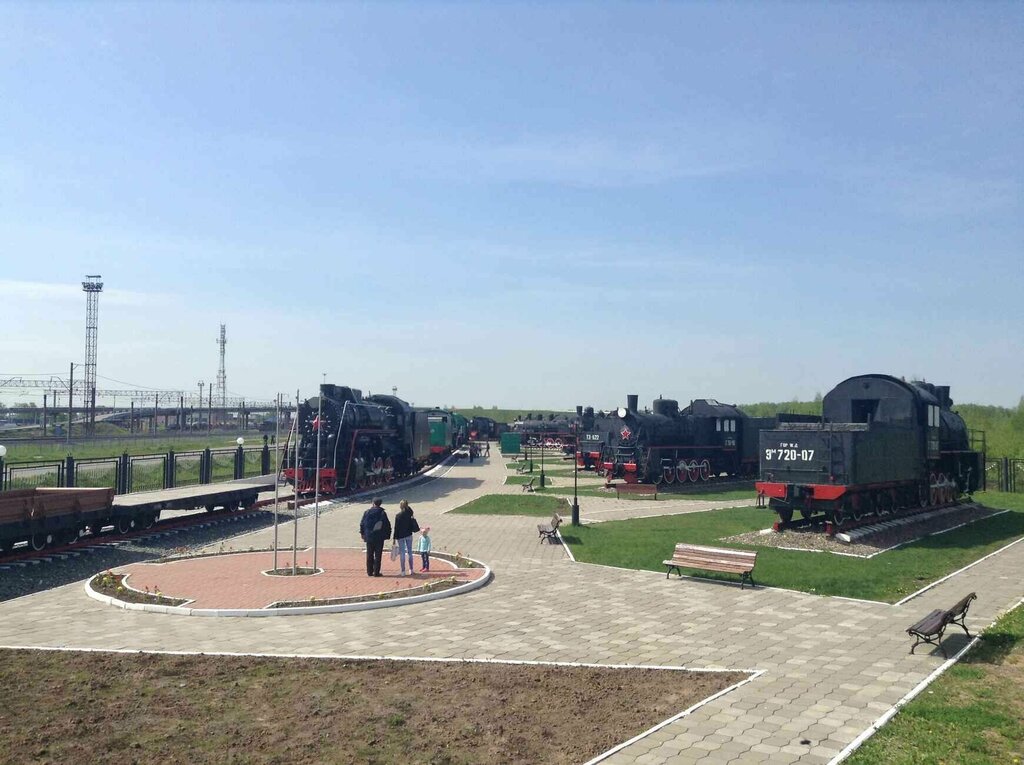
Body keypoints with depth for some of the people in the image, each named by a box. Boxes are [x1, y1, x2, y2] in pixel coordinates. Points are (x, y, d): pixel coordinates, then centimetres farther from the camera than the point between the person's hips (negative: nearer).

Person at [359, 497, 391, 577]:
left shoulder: (367, 512, -2)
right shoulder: (382, 513, -8)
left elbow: (362, 523, 5)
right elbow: (387, 525, -6)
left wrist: (362, 533, 17)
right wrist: (387, 534, 5)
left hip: (369, 537, 3)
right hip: (379, 538, -2)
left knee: (369, 555, 13)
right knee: (378, 555, 3)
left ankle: (369, 571, 17)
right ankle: (376, 572, 1)